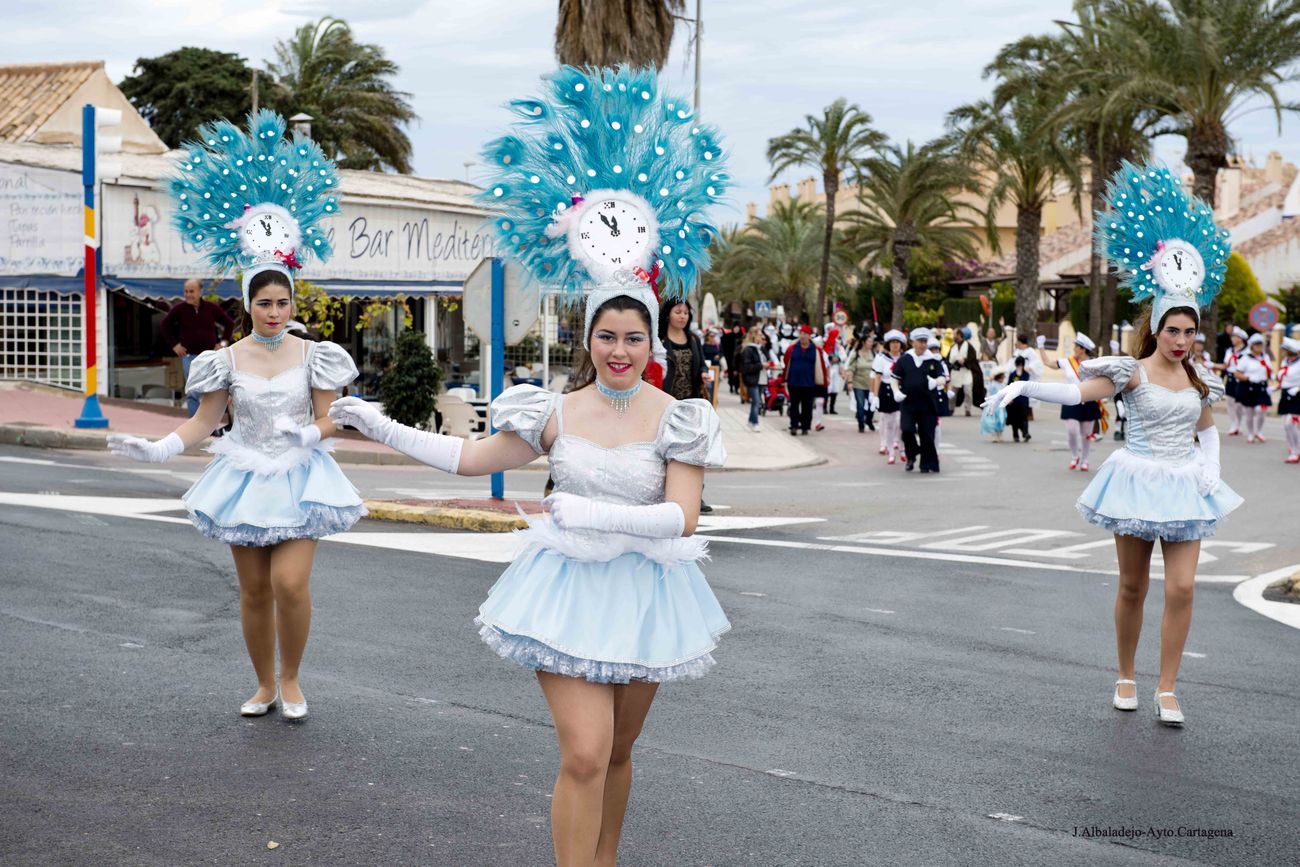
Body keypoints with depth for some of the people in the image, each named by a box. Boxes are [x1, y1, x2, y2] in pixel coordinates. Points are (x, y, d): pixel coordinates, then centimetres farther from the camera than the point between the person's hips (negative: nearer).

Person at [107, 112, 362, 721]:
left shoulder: (311, 356, -2)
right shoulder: (228, 361, 0)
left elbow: (328, 420, -1)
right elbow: (203, 422, 3)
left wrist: (312, 431, -23)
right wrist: (155, 449, -10)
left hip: (299, 477, -2)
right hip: (245, 479, 2)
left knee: (290, 582, -15)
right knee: (254, 589, 7)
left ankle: (291, 681, 7)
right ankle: (264, 686, 24)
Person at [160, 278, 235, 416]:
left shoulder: (212, 308, -1)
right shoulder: (179, 308, -2)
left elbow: (229, 323, 11)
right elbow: (166, 325, 12)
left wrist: (223, 342, 3)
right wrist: (174, 344, 5)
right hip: (189, 356, -1)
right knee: (192, 394, -4)